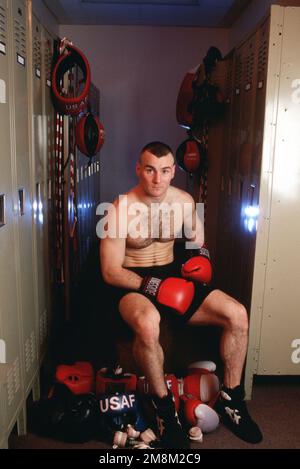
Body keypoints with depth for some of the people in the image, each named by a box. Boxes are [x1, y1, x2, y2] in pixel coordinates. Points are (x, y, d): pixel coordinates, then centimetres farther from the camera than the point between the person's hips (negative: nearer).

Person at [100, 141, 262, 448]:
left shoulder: (184, 200, 1)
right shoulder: (121, 208, -15)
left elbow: (197, 239, 19)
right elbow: (110, 272, -15)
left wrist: (200, 255, -5)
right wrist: (152, 285, -26)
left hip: (173, 275, 5)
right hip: (133, 283, -4)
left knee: (237, 315, -14)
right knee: (147, 325, -41)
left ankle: (231, 399, 6)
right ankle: (163, 405, -13)